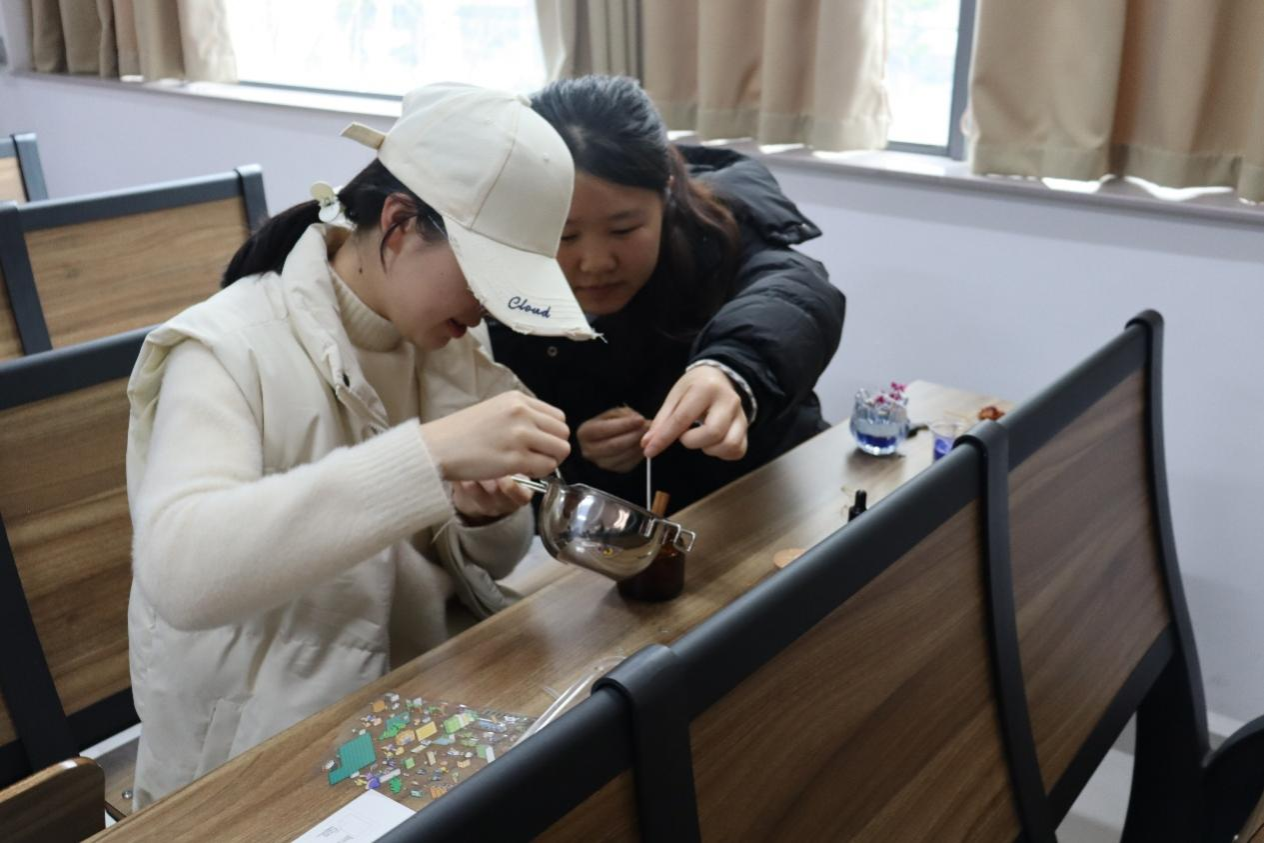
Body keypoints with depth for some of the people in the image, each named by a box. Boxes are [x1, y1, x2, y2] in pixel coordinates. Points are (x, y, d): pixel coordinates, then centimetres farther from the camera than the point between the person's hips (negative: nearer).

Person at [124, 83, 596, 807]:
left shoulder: (454, 344, 1)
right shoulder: (230, 348, -16)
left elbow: (485, 570, 7)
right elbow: (180, 570, -33)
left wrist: (485, 517, -16)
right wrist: (431, 453, -39)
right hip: (263, 766, -5)